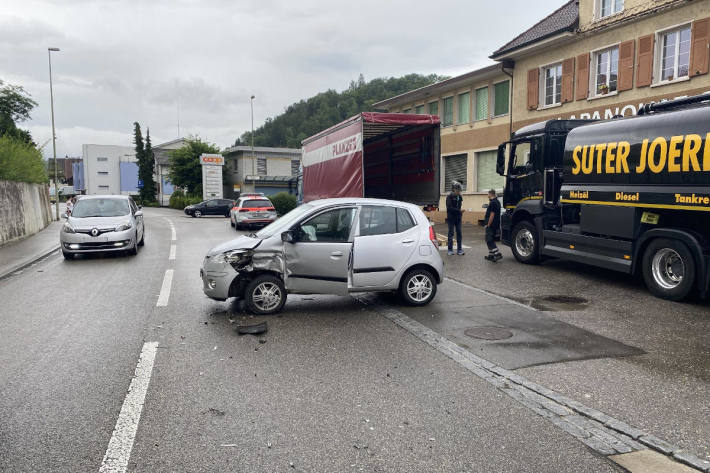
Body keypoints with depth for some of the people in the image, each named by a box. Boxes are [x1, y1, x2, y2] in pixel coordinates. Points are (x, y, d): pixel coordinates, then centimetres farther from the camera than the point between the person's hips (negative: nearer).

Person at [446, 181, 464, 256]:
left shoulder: (459, 196, 9)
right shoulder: (449, 197, -10)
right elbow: (449, 208, -19)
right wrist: (459, 210, -25)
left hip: (458, 218, 5)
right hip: (451, 218, -5)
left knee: (459, 233, 4)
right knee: (451, 233, -1)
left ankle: (459, 250, 8)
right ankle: (450, 250, 6)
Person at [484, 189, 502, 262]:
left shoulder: (493, 203, -16)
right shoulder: (497, 202, 16)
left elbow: (492, 215, -21)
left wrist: (488, 225, -18)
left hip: (491, 225, -10)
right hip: (496, 225, 10)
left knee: (489, 240, -11)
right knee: (491, 240, 15)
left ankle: (497, 253, -20)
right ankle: (491, 255, 19)